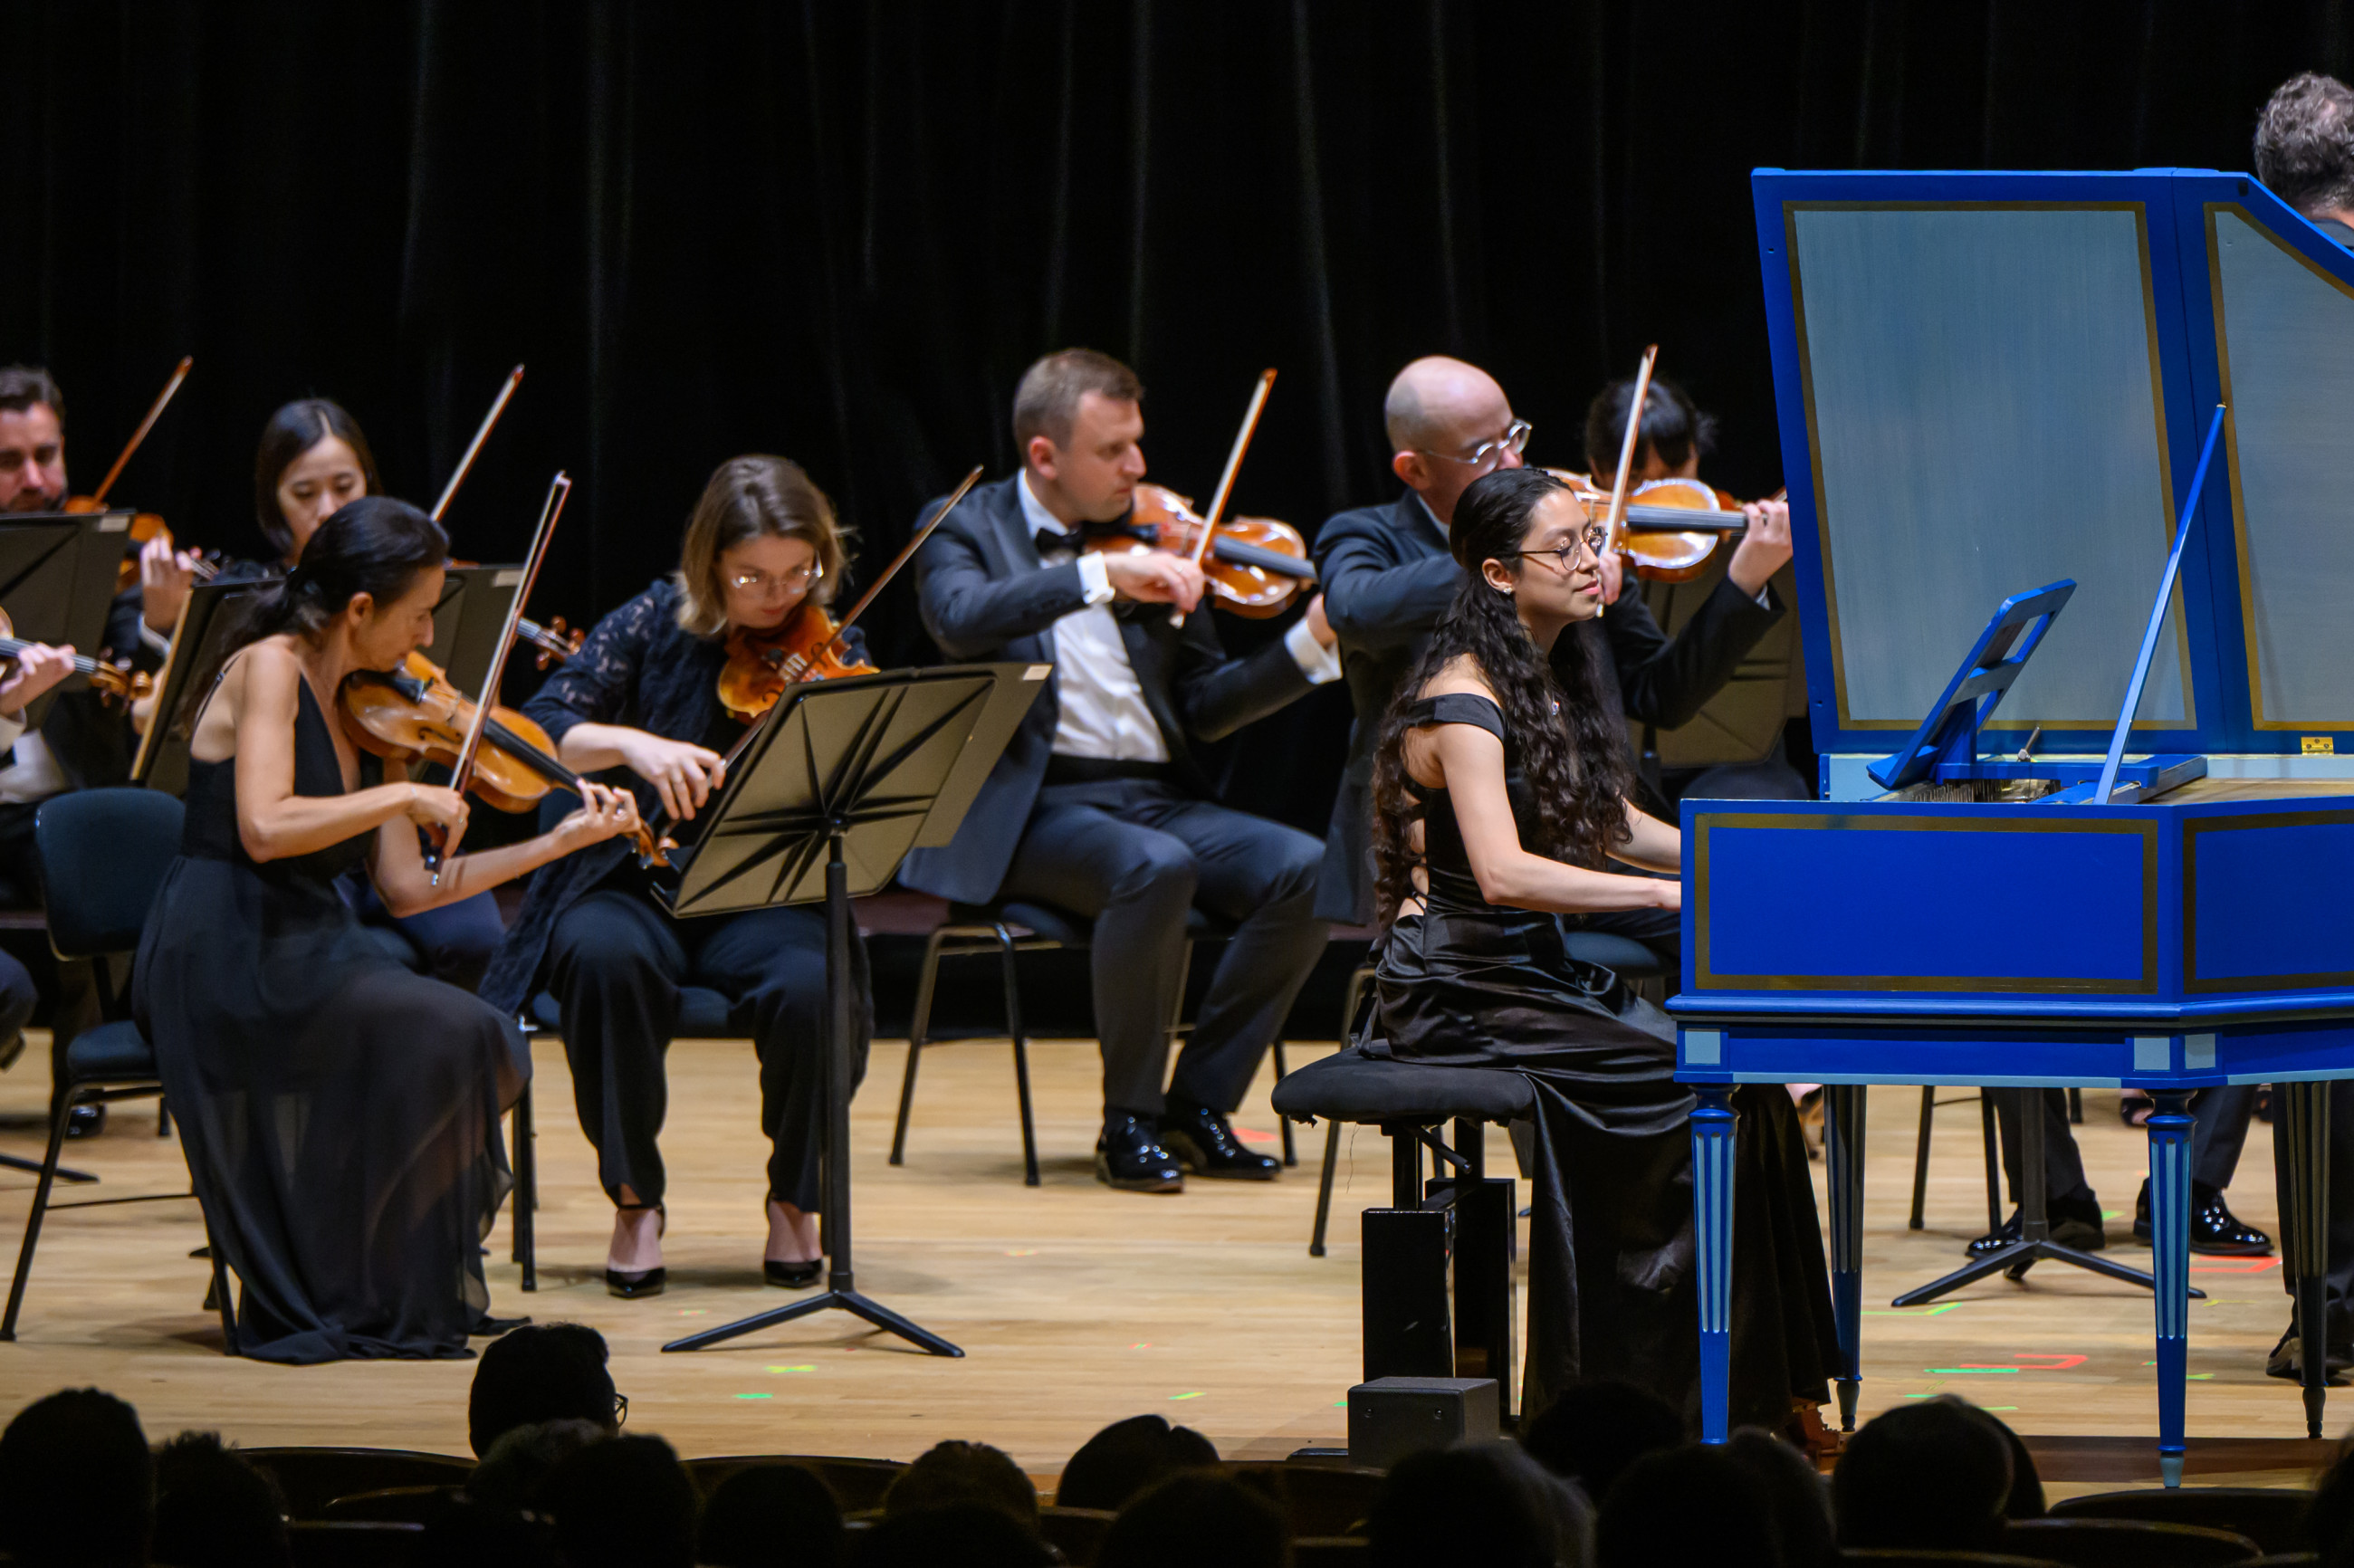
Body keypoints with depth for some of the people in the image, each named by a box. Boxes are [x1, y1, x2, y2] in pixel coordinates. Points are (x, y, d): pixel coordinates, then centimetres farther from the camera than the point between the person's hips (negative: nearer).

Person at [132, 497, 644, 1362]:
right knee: (440, 1033, -23)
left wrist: (561, 840, 11)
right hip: (221, 963, -8)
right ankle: (364, 1308, -13)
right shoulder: (269, 671, -10)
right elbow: (264, 828, -25)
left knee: (492, 1049, -10)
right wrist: (404, 796, -19)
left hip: (306, 956, 8)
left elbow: (406, 887, 11)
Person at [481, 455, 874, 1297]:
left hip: (762, 901, 0)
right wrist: (630, 743, -27)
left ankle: (795, 1198, -4)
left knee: (811, 989, -33)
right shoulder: (657, 624, 0)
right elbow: (541, 727, -8)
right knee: (605, 958, -35)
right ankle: (635, 1201, -16)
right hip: (635, 884, 0)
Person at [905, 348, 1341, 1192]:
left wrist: (1310, 642, 0)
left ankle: (1199, 1104, -7)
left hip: (1158, 797, 5)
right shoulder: (966, 529, 3)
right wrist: (1101, 575, -28)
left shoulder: (1153, 541, 15)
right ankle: (1129, 1123, -19)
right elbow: (961, 620, -21)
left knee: (1304, 871, -20)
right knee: (1154, 867, -35)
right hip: (1031, 811, -5)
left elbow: (1201, 705, 14)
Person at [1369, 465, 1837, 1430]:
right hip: (1463, 993, -8)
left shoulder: (1554, 681, 13)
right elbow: (1502, 872, -29)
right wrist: (1671, 894, -32)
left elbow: (1615, 828, 23)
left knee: (1738, 1068, -13)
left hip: (1541, 972, 8)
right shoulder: (1465, 698, -16)